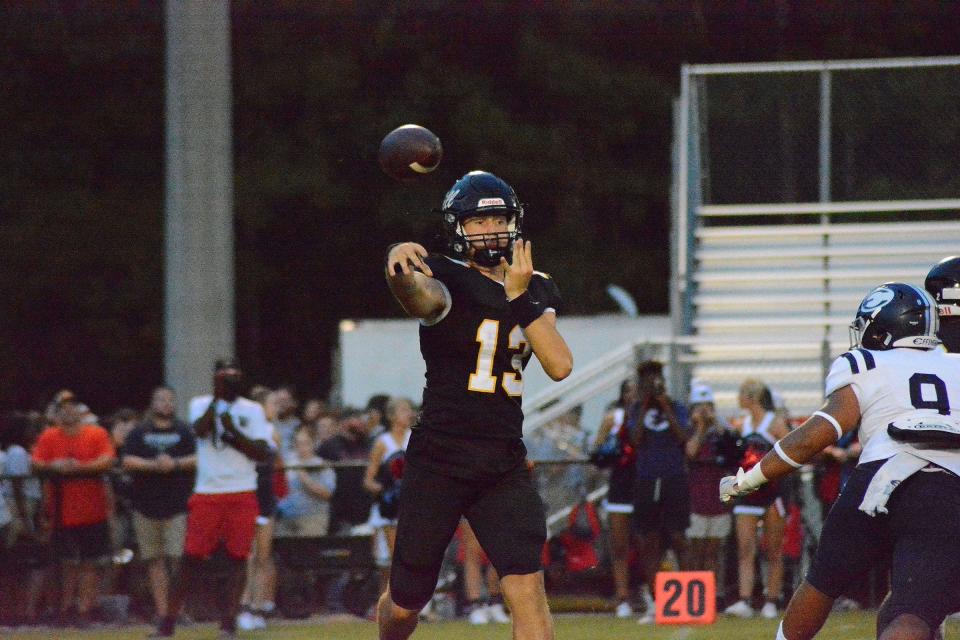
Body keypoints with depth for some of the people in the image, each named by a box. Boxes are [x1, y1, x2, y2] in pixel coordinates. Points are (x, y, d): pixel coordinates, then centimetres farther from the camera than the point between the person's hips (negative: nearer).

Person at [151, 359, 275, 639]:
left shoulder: (253, 411, 6)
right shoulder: (201, 404, 7)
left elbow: (264, 453, -2)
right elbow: (200, 430, -14)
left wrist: (234, 433, -12)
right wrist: (216, 397, -14)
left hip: (242, 495, 0)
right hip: (207, 494, 0)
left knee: (237, 557, -3)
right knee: (191, 557, -2)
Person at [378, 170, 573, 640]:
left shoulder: (535, 290, 10)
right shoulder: (447, 284, -7)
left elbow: (560, 366, -4)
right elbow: (417, 294, -34)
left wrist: (520, 297, -13)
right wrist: (399, 265, -58)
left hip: (504, 464, 3)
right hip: (438, 460, -3)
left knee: (526, 589, -15)